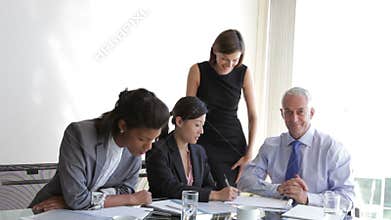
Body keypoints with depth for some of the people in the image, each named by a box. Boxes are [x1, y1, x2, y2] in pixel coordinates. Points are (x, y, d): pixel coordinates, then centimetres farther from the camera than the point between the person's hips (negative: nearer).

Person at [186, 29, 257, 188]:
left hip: (234, 144, 2)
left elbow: (253, 116, 4)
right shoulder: (198, 71, -6)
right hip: (206, 143, -2)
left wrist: (249, 154, -2)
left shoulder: (243, 73, 0)